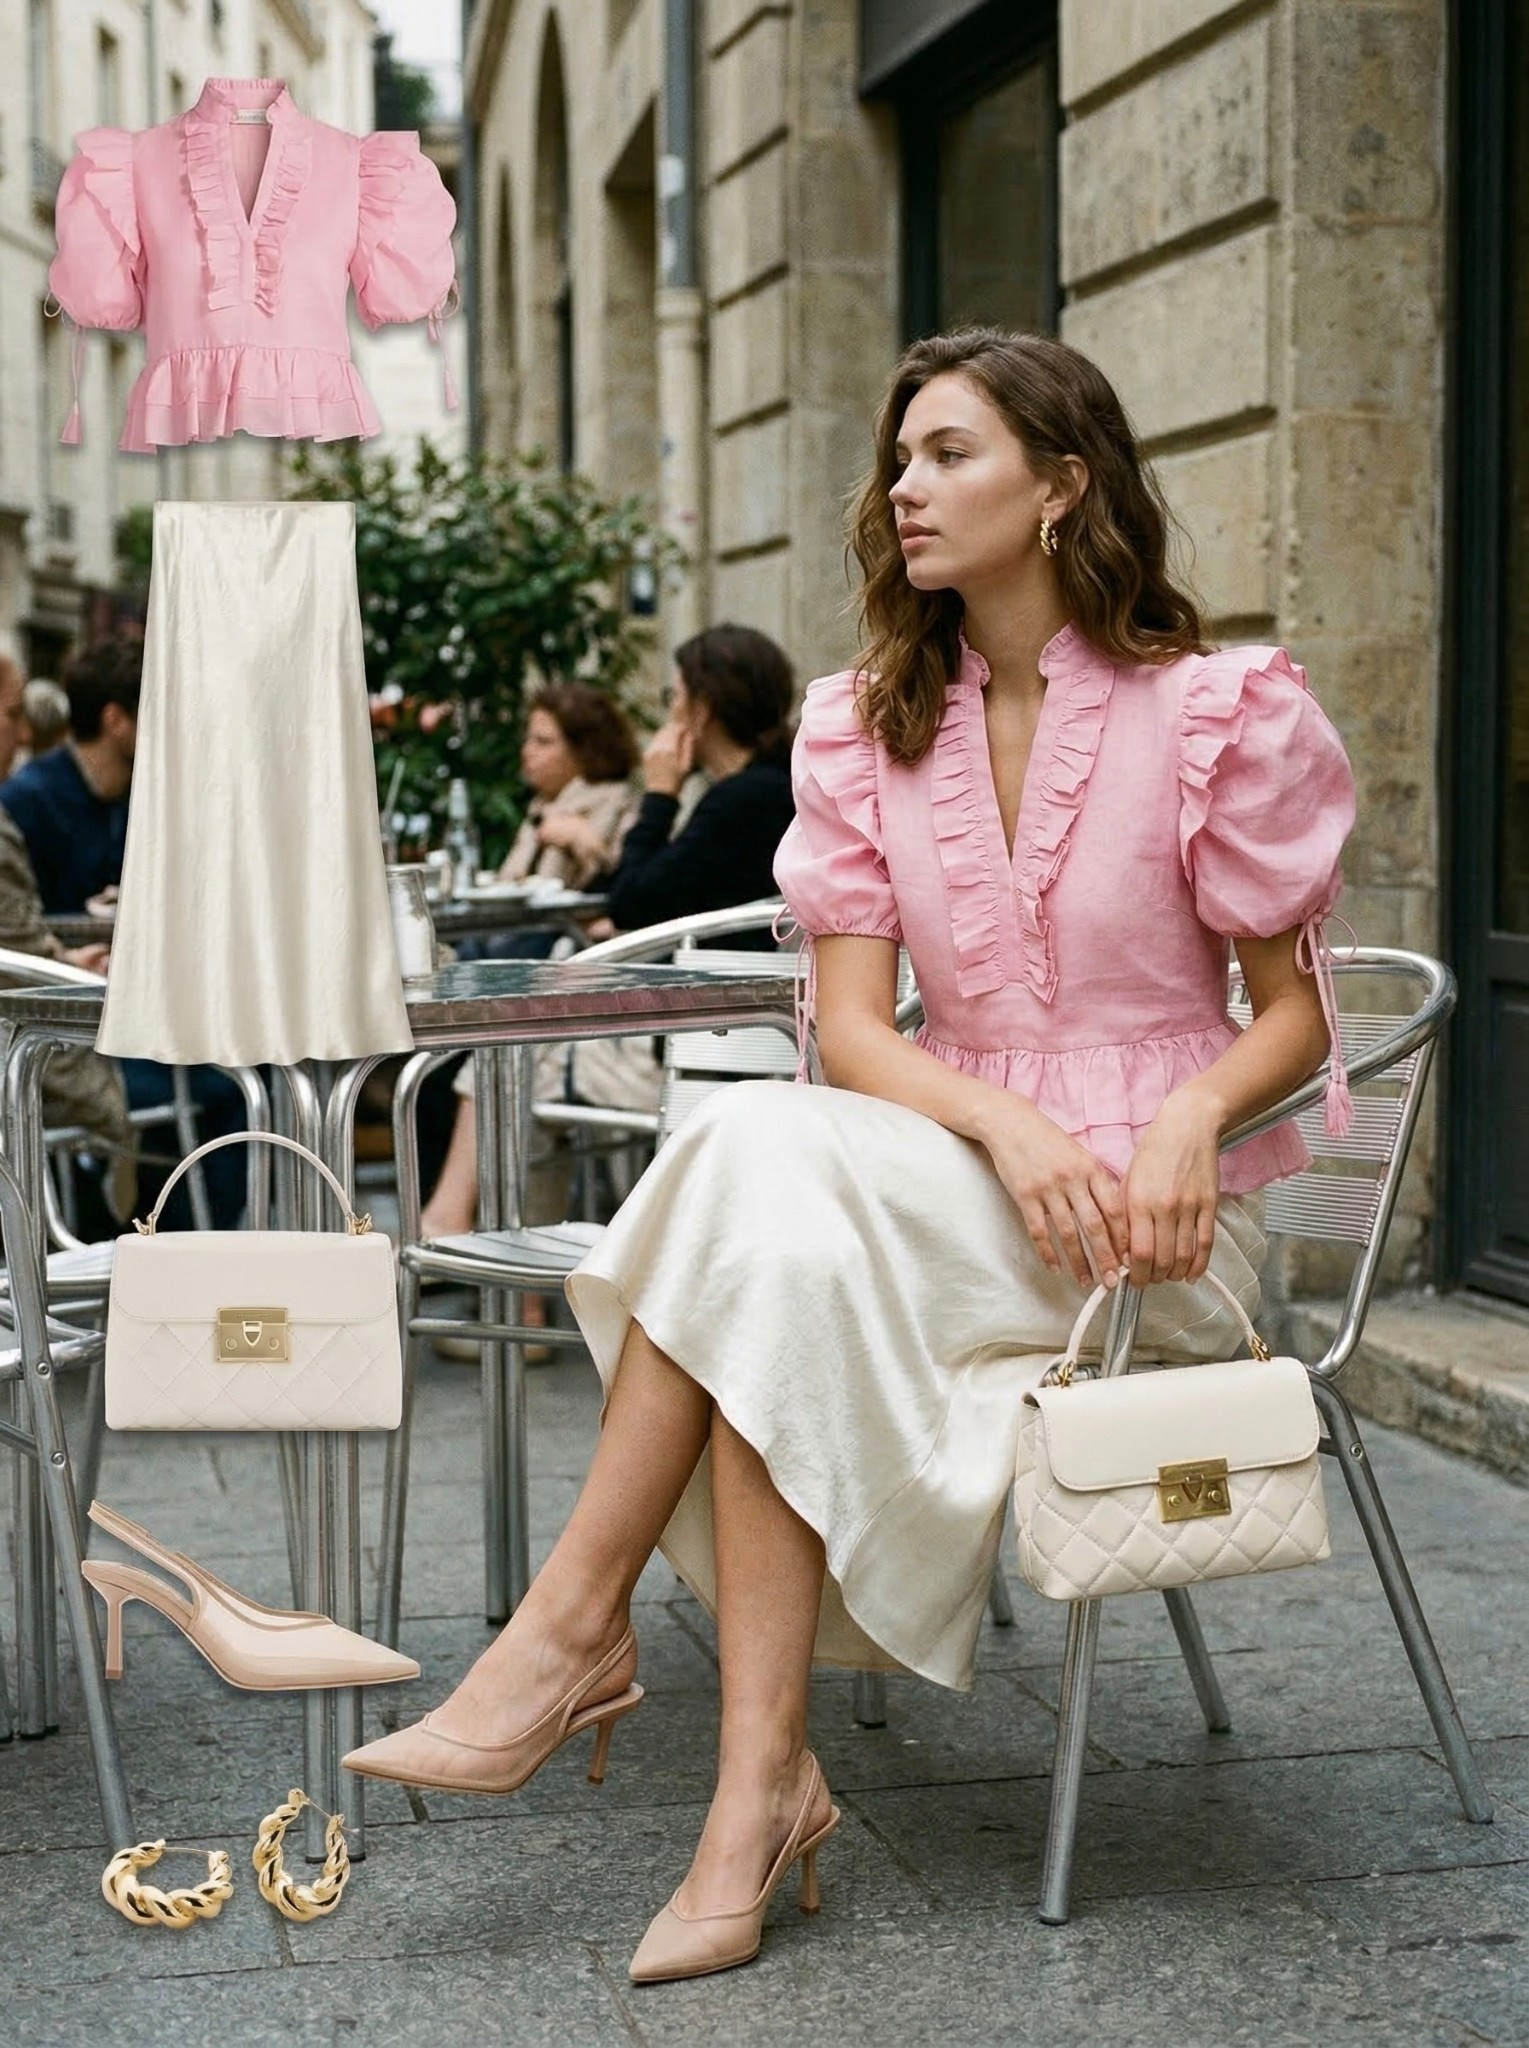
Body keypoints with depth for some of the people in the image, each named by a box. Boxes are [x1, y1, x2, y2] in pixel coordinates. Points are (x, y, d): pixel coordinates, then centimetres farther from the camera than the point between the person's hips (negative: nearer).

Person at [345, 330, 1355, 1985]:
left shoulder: (1217, 711, -3)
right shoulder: (867, 726, 8)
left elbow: (1293, 1018, 1)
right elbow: (853, 1032, -1)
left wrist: (1185, 1117, -20)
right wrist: (1011, 1129, -20)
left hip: (1155, 1227, -4)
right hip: (954, 1192, 4)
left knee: (760, 1152, -29)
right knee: (789, 1262, -33)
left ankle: (574, 1633, -23)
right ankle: (762, 1784, -33)